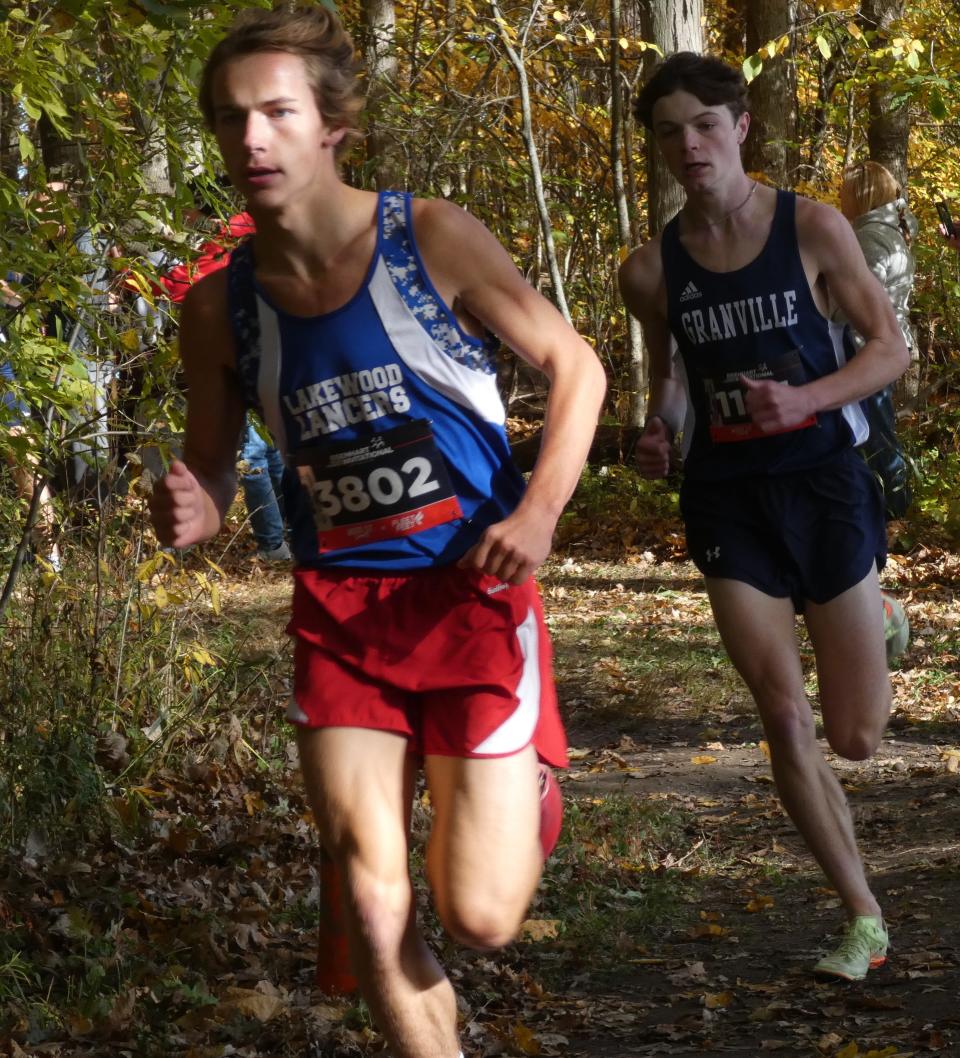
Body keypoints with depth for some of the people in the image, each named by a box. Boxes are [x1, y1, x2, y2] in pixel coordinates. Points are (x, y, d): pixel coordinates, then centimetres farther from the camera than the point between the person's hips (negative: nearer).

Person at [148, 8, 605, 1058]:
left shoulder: (431, 239, -10)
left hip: (472, 594, -3)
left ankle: (525, 788, 30)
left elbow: (572, 365, -1)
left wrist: (540, 508, -16)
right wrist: (189, 515, -11)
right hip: (339, 614, 3)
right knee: (373, 919, -3)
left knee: (480, 918, -5)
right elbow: (212, 462, 13)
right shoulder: (218, 308, -2)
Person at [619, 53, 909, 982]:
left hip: (822, 483, -1)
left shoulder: (812, 229, -9)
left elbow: (889, 349, -5)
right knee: (784, 720, -9)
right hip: (729, 497, 1)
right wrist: (658, 432, -5)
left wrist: (805, 399, -21)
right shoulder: (653, 269, -3)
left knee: (856, 738, 4)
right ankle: (863, 920, 7)